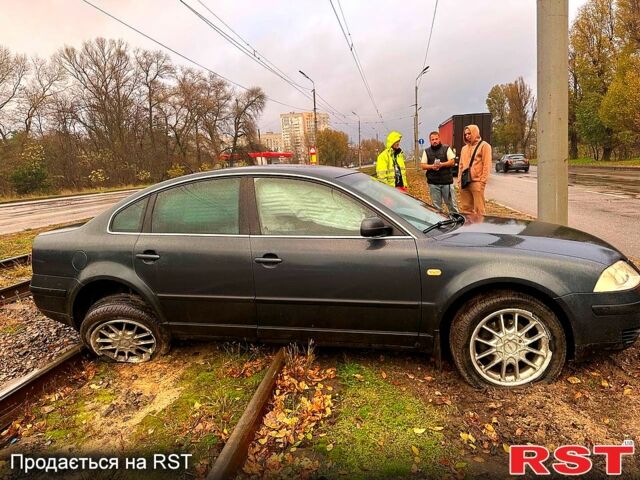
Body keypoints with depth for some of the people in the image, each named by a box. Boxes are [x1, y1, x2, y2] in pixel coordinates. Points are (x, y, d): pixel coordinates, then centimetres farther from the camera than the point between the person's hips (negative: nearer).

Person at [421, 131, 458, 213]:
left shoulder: (446, 148, 6)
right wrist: (432, 166, -13)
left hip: (447, 181, -1)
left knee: (451, 204, 3)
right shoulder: (426, 151, 11)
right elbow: (423, 165, 6)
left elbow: (452, 162, -1)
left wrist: (441, 164, -17)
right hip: (433, 183, 2)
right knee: (436, 206, 6)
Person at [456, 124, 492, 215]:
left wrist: (482, 181, -14)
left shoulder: (484, 146, -1)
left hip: (476, 182, -6)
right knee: (465, 208, 9)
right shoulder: (464, 148, 20)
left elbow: (487, 165, -7)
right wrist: (459, 179, 12)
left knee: (478, 209, -6)